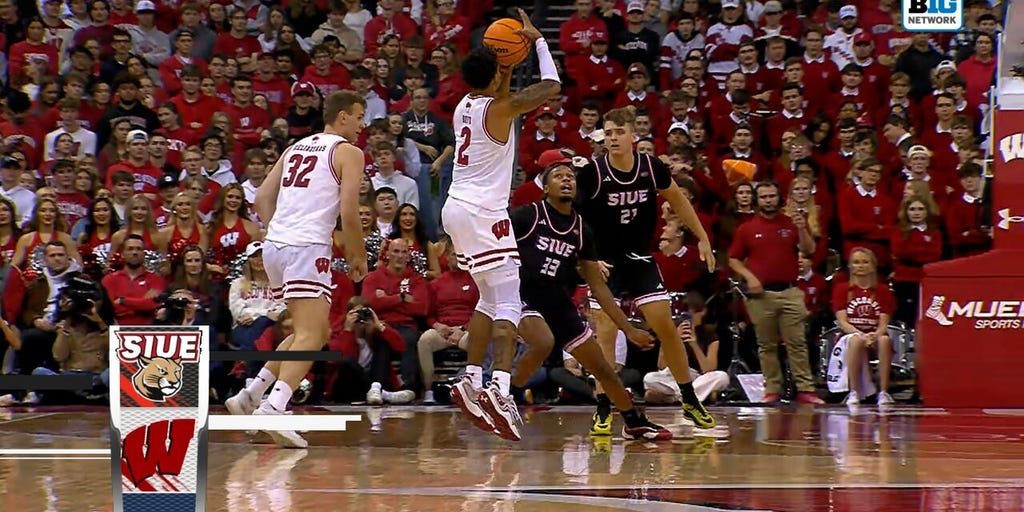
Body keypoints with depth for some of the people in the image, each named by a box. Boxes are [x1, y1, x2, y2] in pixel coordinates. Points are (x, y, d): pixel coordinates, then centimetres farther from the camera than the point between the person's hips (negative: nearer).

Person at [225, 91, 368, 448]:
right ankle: (273, 409, -33)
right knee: (312, 335, -13)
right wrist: (357, 257, 5)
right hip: (308, 248, -8)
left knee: (316, 331, 20)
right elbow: (349, 213, -7)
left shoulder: (296, 149, 22)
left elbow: (262, 198, 18)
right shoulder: (348, 153, 1)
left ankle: (251, 395, 16)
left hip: (274, 245, 8)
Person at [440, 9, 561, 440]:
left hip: (458, 208, 9)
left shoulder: (467, 105, 11)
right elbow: (551, 87, -12)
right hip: (483, 212, -9)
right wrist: (538, 40, -1)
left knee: (490, 298, 20)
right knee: (509, 303, -13)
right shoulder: (498, 109, -13)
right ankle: (500, 388, -31)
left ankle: (472, 382, 15)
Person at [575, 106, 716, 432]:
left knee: (665, 327, 1)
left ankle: (691, 402, 13)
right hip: (604, 263, -2)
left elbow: (678, 201, 10)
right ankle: (604, 411, -4)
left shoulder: (652, 168, -8)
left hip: (641, 260, 3)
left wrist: (703, 239, 12)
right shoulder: (592, 172, -17)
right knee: (605, 333, -10)